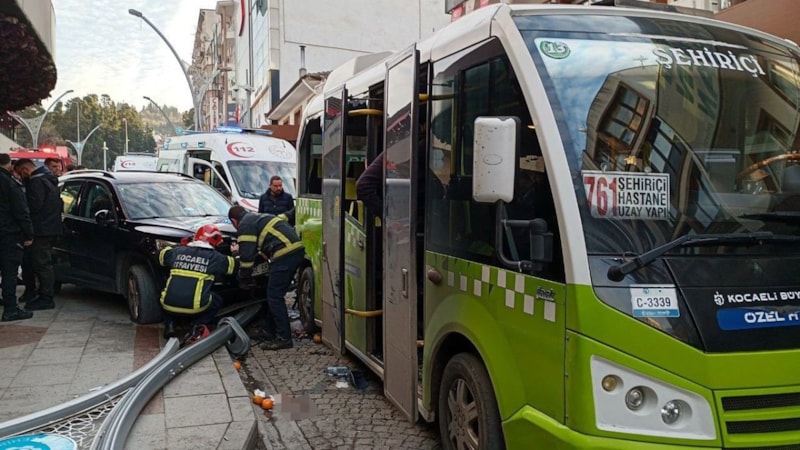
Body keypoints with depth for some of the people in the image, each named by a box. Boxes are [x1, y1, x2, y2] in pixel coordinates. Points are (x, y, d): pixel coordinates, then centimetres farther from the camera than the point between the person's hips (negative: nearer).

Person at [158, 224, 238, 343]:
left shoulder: (177, 251, 10)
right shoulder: (214, 257, 1)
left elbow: (162, 255, 30)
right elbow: (234, 265, 14)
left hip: (169, 305, 3)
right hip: (194, 307, -3)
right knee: (217, 301, 26)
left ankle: (170, 324, 15)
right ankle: (199, 326, 2)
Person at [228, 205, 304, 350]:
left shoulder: (245, 225, 0)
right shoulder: (258, 218, 30)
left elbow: (247, 254, -5)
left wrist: (244, 277, 8)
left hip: (284, 254, -10)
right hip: (296, 249, 10)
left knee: (275, 296, -4)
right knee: (274, 295, 19)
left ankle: (284, 338, -3)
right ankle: (271, 331, 28)